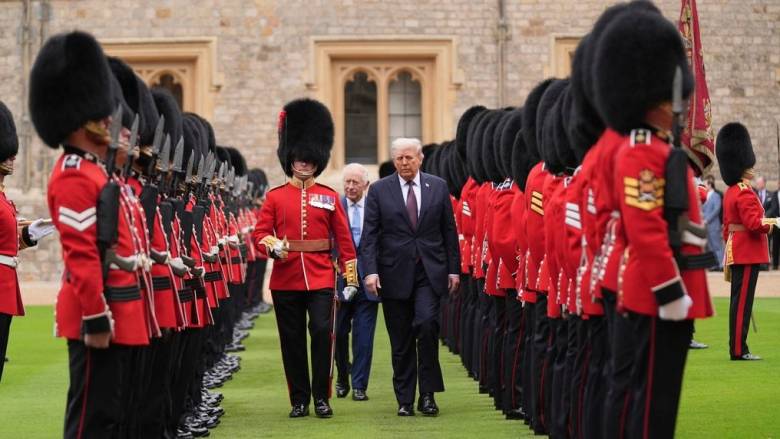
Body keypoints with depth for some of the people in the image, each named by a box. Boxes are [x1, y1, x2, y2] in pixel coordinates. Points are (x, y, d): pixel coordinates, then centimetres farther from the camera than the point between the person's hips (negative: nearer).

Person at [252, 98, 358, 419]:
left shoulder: (330, 197, 6)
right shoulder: (275, 197, 5)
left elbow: (344, 241, 6)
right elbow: (260, 234, 2)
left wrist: (351, 279, 2)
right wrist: (272, 246, -21)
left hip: (321, 280, -1)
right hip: (285, 280, 1)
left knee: (322, 332, -11)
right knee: (292, 341, 5)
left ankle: (321, 397, 0)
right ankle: (299, 400, 13)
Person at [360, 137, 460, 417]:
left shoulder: (438, 187, 6)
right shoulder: (379, 190, 2)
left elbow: (449, 232, 9)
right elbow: (369, 235, -1)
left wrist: (453, 269, 5)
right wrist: (370, 271, -12)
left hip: (430, 272, 0)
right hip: (395, 275, 0)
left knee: (427, 324, -19)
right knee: (401, 341, 4)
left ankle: (427, 393, -8)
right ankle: (405, 400, 13)